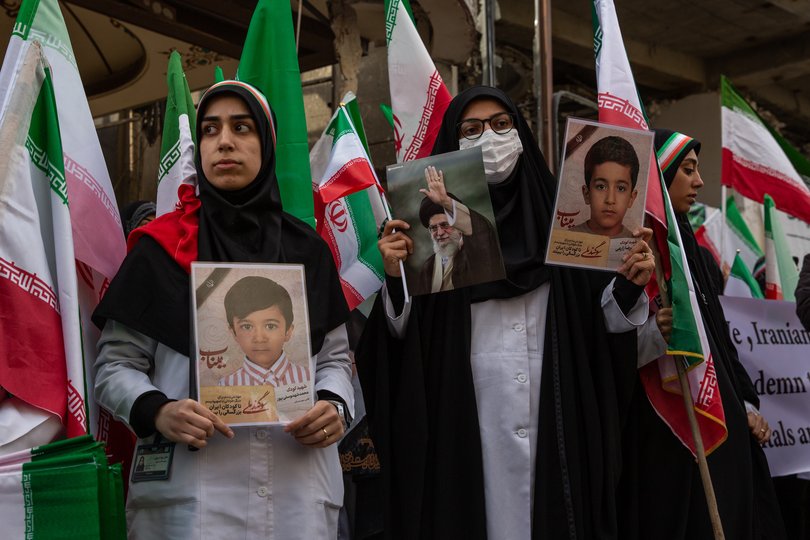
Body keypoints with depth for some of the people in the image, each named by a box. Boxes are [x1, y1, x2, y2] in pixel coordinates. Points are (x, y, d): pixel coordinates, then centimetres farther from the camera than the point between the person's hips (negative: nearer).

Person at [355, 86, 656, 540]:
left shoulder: (559, 214, 9)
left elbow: (598, 323, 9)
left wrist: (629, 285, -9)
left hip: (558, 422, 2)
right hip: (464, 429, -2)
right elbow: (404, 332, -3)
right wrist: (396, 278, -19)